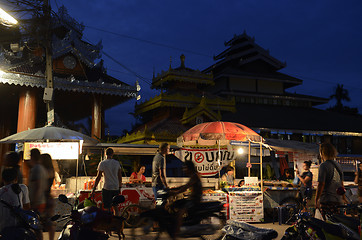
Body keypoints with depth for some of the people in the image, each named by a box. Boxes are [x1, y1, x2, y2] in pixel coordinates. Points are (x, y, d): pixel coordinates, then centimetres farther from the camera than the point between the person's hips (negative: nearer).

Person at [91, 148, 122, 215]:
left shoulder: (102, 163, -7)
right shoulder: (117, 163, 6)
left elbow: (98, 177, -9)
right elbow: (120, 177, 10)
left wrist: (93, 190, -4)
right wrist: (119, 187, 22)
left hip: (107, 188, -5)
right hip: (116, 188, 5)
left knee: (108, 208, 1)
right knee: (115, 207, 17)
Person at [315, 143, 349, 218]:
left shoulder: (324, 165, -11)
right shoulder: (338, 165, 12)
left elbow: (321, 184, -16)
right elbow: (341, 184, 19)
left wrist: (316, 200, -11)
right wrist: (344, 197, 30)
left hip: (326, 200, -7)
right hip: (338, 200, 7)